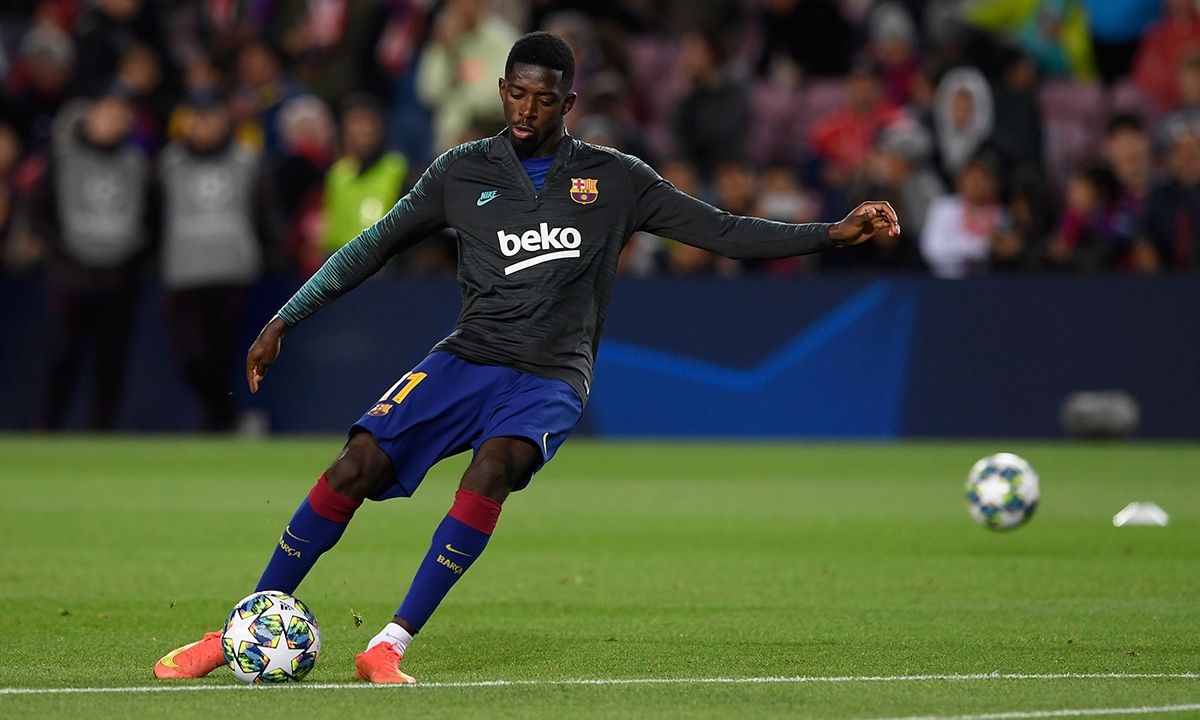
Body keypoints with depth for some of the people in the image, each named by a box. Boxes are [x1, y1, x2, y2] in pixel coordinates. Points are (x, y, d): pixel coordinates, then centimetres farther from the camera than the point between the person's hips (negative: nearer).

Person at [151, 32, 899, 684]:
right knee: (358, 466, -19)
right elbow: (371, 249, 14)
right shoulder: (463, 171, 8)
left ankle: (391, 645, -32)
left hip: (550, 380, -1)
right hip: (467, 359, 1)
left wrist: (833, 233, -6)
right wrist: (284, 320, 9)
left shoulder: (614, 179, 5)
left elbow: (725, 231, 4)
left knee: (496, 463, -33)